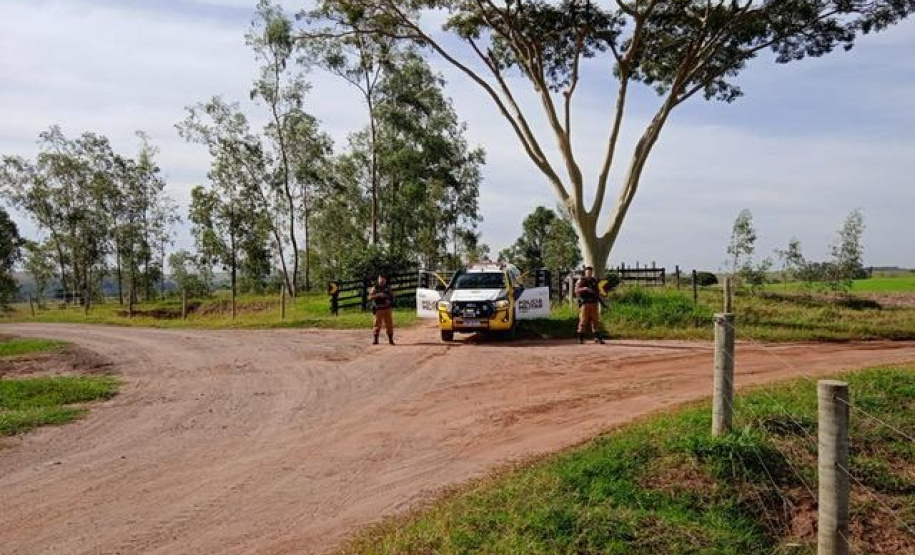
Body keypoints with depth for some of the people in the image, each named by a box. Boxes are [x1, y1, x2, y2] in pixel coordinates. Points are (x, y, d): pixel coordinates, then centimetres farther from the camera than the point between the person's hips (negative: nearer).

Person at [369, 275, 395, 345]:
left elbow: (392, 296, 18)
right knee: (377, 324, -3)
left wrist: (389, 301, -3)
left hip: (388, 309, 3)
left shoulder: (387, 289, 12)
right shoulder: (375, 288, 2)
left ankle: (391, 339, 9)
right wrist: (378, 295, -23)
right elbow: (370, 297, -10)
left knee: (389, 324, 3)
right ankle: (375, 340, 4)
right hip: (378, 309, -3)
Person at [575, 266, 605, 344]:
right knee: (583, 321, -5)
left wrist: (600, 299, 12)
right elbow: (576, 291, -9)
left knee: (596, 320, 2)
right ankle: (580, 338, 2)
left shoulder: (594, 281, 18)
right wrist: (585, 288, -23)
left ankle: (597, 337, 6)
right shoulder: (581, 280, 2)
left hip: (594, 303, 5)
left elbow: (597, 292, 25)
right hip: (584, 303, -5)